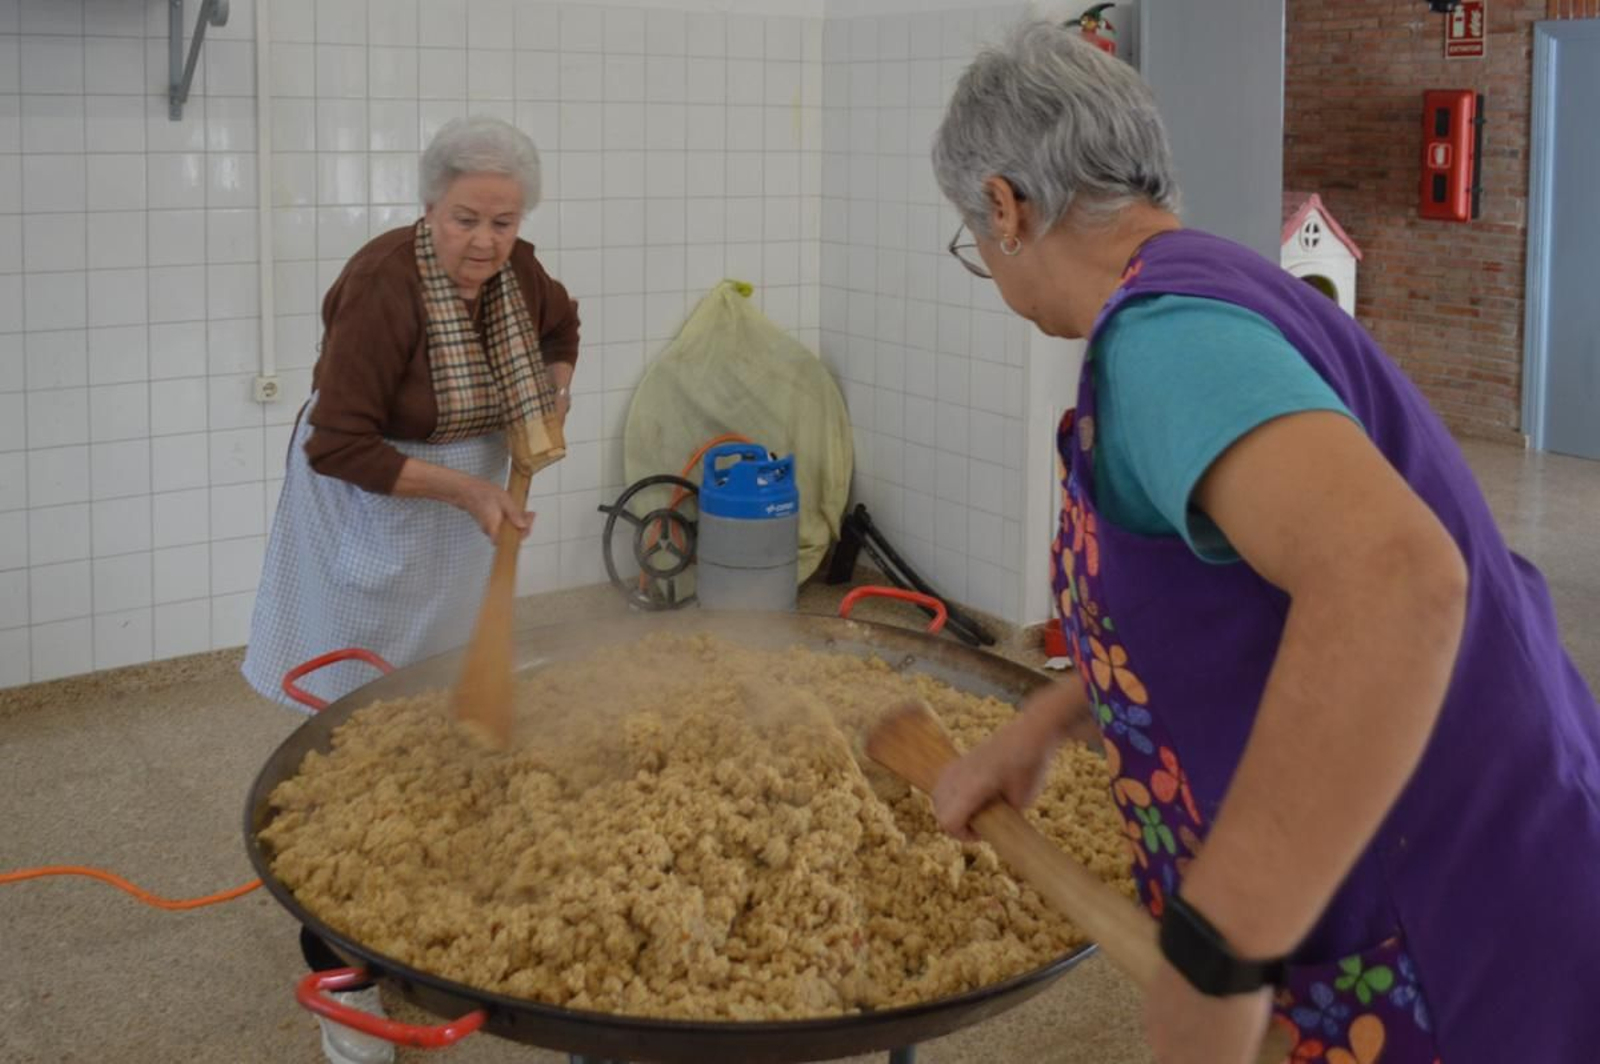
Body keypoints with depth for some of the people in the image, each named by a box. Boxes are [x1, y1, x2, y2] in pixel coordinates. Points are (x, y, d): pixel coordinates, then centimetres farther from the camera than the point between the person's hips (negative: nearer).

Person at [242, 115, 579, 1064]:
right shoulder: (385, 285, -26)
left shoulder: (514, 271, -5)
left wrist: (553, 405, 3)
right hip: (370, 518, -7)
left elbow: (561, 324, 20)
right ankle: (343, 976, 7)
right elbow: (339, 447, -26)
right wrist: (465, 489, -27)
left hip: (462, 525, 7)